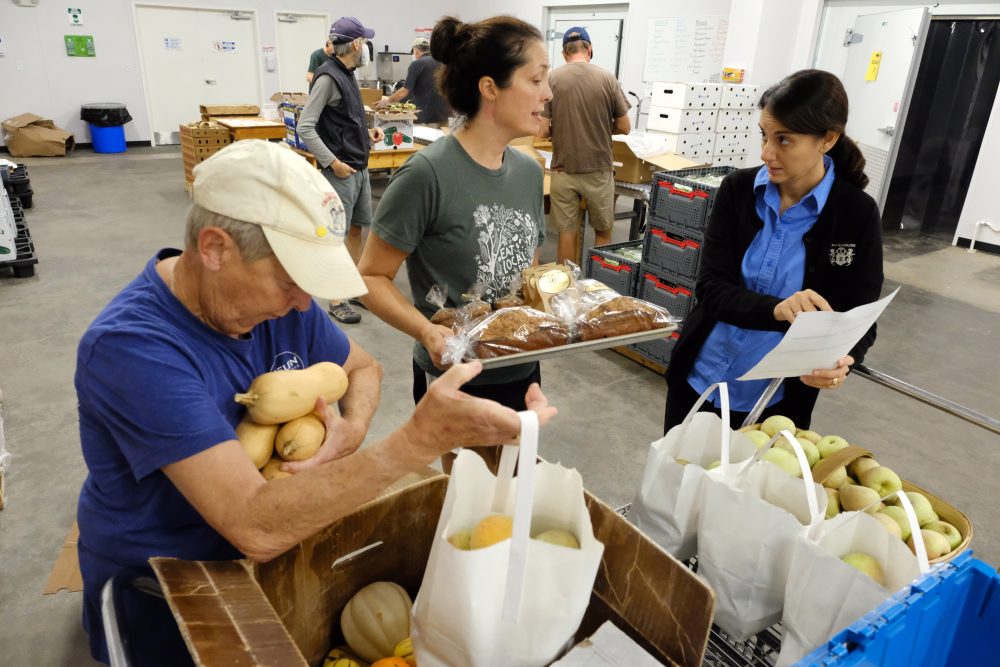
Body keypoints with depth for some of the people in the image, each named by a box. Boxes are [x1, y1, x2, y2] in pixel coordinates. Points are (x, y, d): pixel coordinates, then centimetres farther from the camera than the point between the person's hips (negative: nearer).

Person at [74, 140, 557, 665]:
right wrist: (421, 439, -42)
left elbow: (363, 368, 7)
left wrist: (352, 430, -15)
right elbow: (257, 529, -35)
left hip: (271, 555, 6)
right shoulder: (131, 347, -29)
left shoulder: (280, 298, -9)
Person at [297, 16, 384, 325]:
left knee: (358, 228, 15)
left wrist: (366, 132, 9)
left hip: (360, 168, 9)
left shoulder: (347, 74, 12)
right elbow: (305, 128, -18)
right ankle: (336, 302, 7)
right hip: (341, 171, -9)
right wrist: (333, 163, -20)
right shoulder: (328, 76, -15)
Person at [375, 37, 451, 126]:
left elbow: (404, 92, -7)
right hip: (446, 115, 5)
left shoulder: (416, 64, -5)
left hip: (428, 119, -5)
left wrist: (387, 101, 7)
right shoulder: (442, 62, 9)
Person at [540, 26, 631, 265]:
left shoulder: (551, 79, -5)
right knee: (603, 231, 16)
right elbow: (624, 128, 1)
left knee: (567, 232, 9)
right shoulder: (607, 78, -4)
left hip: (564, 170, 0)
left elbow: (543, 130, -7)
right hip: (599, 169, 0)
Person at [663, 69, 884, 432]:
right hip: (698, 381, 2)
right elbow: (711, 289, -13)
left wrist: (839, 364, -30)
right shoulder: (737, 189, -7)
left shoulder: (857, 215, -11)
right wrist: (776, 310, -32)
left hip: (776, 401, -2)